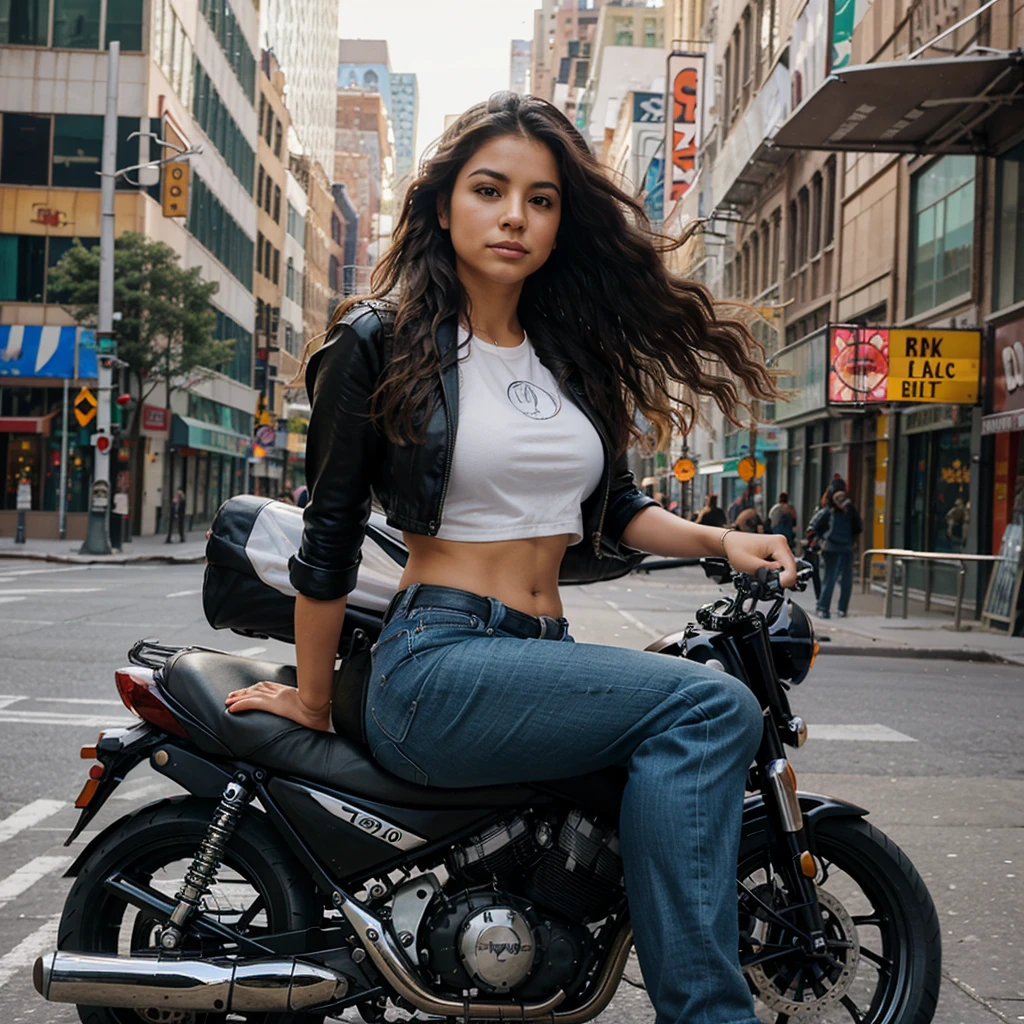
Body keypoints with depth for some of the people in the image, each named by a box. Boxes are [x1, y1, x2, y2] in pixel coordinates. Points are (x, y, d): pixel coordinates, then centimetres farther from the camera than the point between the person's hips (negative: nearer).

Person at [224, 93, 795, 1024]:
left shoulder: (572, 354, 16)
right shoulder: (381, 342, -2)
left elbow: (610, 506, 19)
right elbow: (330, 531, -1)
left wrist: (717, 540, 0)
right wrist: (312, 703, 3)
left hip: (544, 657, 6)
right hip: (440, 664, -6)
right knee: (712, 707, -23)